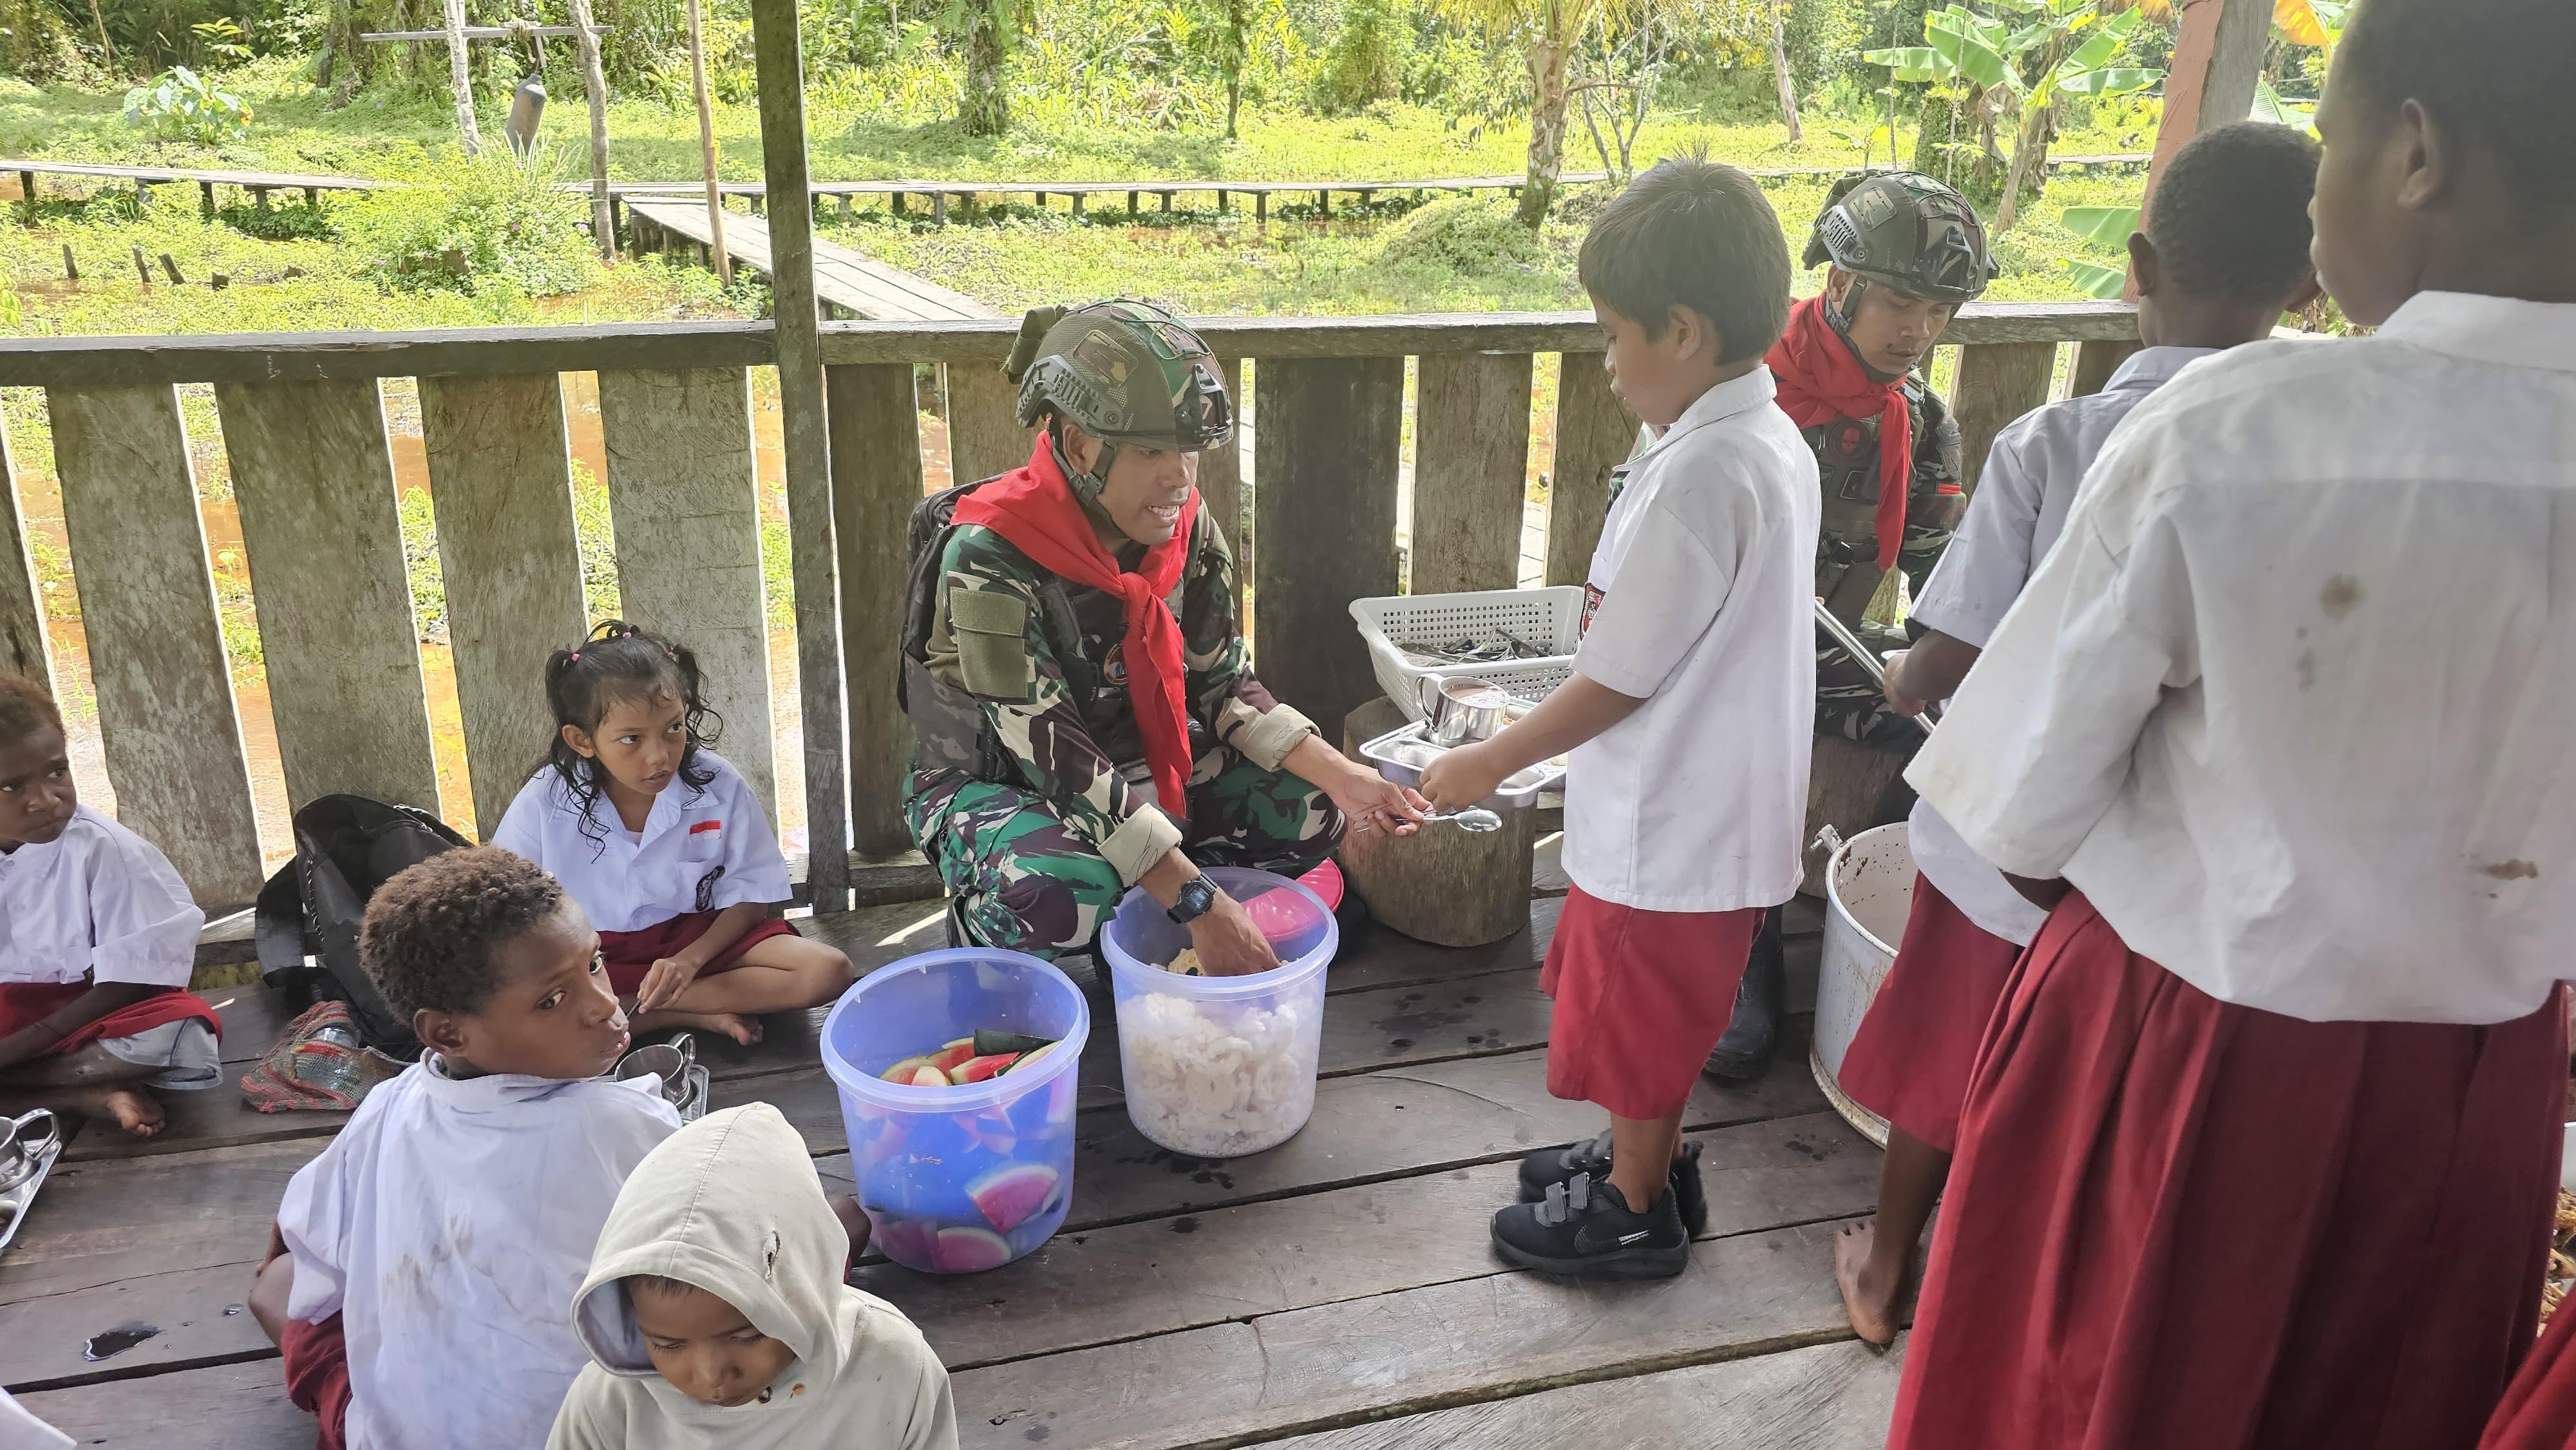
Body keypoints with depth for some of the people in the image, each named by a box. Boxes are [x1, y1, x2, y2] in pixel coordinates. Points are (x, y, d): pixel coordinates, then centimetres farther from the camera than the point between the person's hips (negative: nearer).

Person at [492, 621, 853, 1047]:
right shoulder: (545, 803, -12)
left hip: (700, 939, 0)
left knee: (827, 971, -24)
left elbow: (749, 898, -5)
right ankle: (704, 1016, -20)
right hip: (593, 955, 0)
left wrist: (690, 960, -23)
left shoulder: (720, 787, -12)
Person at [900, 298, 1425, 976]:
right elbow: (1056, 757, -33)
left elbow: (1222, 686, -2)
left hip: (1133, 768, 7)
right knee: (1063, 893, -38)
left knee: (1312, 809, -7)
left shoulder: (1188, 531, -10)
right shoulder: (988, 562, -30)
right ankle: (981, 926, -1)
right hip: (992, 785, -6)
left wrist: (1342, 778, -19)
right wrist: (1200, 903, -37)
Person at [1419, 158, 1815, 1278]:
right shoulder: (1778, 444, 2)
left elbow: (1616, 679, -23)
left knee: (1636, 1018, 12)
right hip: (1726, 804, 9)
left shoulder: (1696, 473, -27)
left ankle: (1636, 1211, 31)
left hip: (1669, 824, -9)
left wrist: (1491, 762, -10)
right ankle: (1653, 1161, 44)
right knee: (1661, 1016, 25)